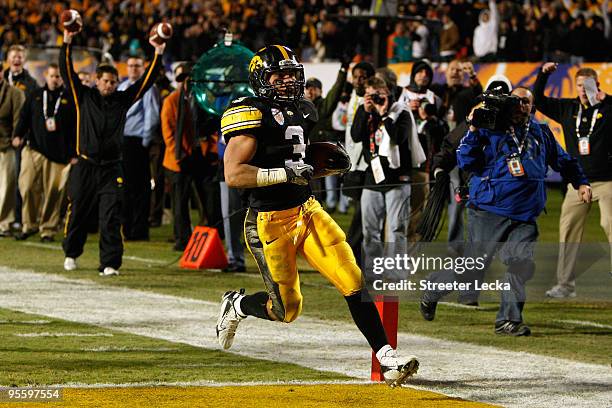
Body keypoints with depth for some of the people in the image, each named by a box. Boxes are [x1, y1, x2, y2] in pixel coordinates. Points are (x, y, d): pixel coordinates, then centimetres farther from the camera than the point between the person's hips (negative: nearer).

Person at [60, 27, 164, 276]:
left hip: (111, 169, 0)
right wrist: (67, 44, -11)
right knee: (77, 213, 9)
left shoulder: (123, 100, 9)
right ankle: (71, 253, 30)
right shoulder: (84, 97, 5)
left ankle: (110, 263, -8)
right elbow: (67, 73, -2)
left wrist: (158, 55, 0)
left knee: (111, 218, -8)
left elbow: (146, 81, 8)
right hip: (85, 168, 0)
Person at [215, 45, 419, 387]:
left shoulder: (301, 112, 12)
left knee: (354, 282, -8)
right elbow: (233, 175, -22)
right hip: (270, 223, -7)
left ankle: (387, 359, -9)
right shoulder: (252, 115, -14)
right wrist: (285, 173, -26)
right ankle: (236, 306, 35)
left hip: (307, 211, 7)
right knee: (287, 310, 4)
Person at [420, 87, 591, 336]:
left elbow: (563, 161, 26)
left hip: (525, 217, 4)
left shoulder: (541, 134, 12)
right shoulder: (490, 130, -1)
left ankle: (508, 320, -5)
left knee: (521, 264, -14)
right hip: (489, 212, -4)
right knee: (474, 265, 1)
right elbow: (466, 162, -8)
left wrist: (581, 183, 18)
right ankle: (432, 292, 25)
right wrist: (473, 131, -17)